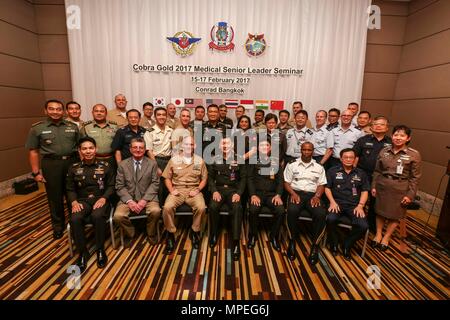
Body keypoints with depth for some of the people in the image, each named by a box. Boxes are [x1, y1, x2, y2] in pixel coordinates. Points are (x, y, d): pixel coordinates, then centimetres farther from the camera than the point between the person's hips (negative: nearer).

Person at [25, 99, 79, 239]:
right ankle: (58, 225, 26)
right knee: (55, 196, 9)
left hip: (72, 162, 1)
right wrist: (36, 172, -4)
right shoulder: (37, 128, 2)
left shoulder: (73, 127, 6)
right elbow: (33, 151, 1)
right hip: (51, 164, -1)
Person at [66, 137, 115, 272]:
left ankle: (100, 249, -12)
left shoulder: (105, 166, 3)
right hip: (82, 200, 2)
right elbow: (70, 189, 10)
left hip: (100, 199, -2)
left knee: (97, 216, -34)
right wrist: (74, 202, -8)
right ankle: (83, 252, -8)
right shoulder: (74, 168, 8)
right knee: (75, 219, -29)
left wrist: (104, 198, -14)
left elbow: (111, 186, 2)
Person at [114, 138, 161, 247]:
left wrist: (144, 200, -14)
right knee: (118, 216, -24)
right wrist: (129, 201, -13)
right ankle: (130, 233, 10)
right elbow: (120, 186, 2)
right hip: (128, 198, 1)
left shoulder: (152, 163, 5)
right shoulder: (122, 164, 7)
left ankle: (151, 234, 3)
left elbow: (155, 184, -1)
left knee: (156, 211, -29)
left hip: (147, 197, -1)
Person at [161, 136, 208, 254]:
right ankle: (171, 234, -5)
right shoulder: (174, 160, 7)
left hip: (194, 190, 0)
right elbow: (167, 178, 9)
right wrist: (171, 190, -7)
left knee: (201, 208, -30)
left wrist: (198, 190, -7)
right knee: (167, 207, -29)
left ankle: (195, 232, -2)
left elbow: (204, 179, 9)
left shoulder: (199, 160, 8)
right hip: (177, 190, 0)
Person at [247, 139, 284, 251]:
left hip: (272, 193, 2)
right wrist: (253, 195, -14)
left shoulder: (276, 161, 14)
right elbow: (250, 178, 0)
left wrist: (278, 194, -8)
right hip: (257, 192, -1)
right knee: (253, 210, -31)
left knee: (281, 211, -25)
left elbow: (280, 179, 8)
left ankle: (274, 236, 1)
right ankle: (252, 236, -4)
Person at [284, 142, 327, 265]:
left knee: (321, 214, -31)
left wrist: (317, 196, -9)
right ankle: (292, 241, -12)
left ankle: (315, 246, -13)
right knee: (292, 211, -36)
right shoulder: (292, 165, 10)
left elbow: (321, 185, 11)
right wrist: (293, 194, -12)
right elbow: (287, 183, 6)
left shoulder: (319, 167, 16)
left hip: (312, 195, 2)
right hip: (296, 193, -1)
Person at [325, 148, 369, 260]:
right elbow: (327, 188, 5)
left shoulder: (361, 173, 15)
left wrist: (360, 205, -4)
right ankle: (334, 244, -2)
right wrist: (332, 202, -9)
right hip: (337, 203, -2)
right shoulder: (333, 171, 9)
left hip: (354, 205, 2)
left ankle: (347, 245, 4)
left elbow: (365, 191, 12)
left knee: (363, 226, -25)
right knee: (331, 219, -33)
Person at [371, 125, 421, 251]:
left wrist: (410, 194, -8)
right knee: (380, 211, 13)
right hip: (382, 186, 2)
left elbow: (415, 177, -6)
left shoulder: (414, 155, -7)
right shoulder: (384, 151, 1)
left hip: (400, 189, -2)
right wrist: (374, 186, 4)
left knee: (395, 214, 11)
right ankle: (378, 234, 32)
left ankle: (386, 237, 30)